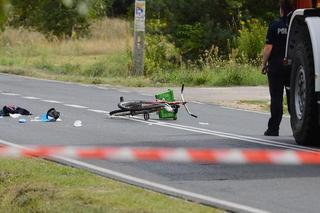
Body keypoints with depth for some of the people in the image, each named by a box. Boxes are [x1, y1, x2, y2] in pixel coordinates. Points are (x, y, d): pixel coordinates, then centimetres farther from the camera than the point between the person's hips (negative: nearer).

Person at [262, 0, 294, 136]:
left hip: (276, 65, -2)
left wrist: (264, 64, 2)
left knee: (276, 98, 1)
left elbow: (268, 48, -9)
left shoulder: (275, 26, -8)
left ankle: (273, 129, 0)